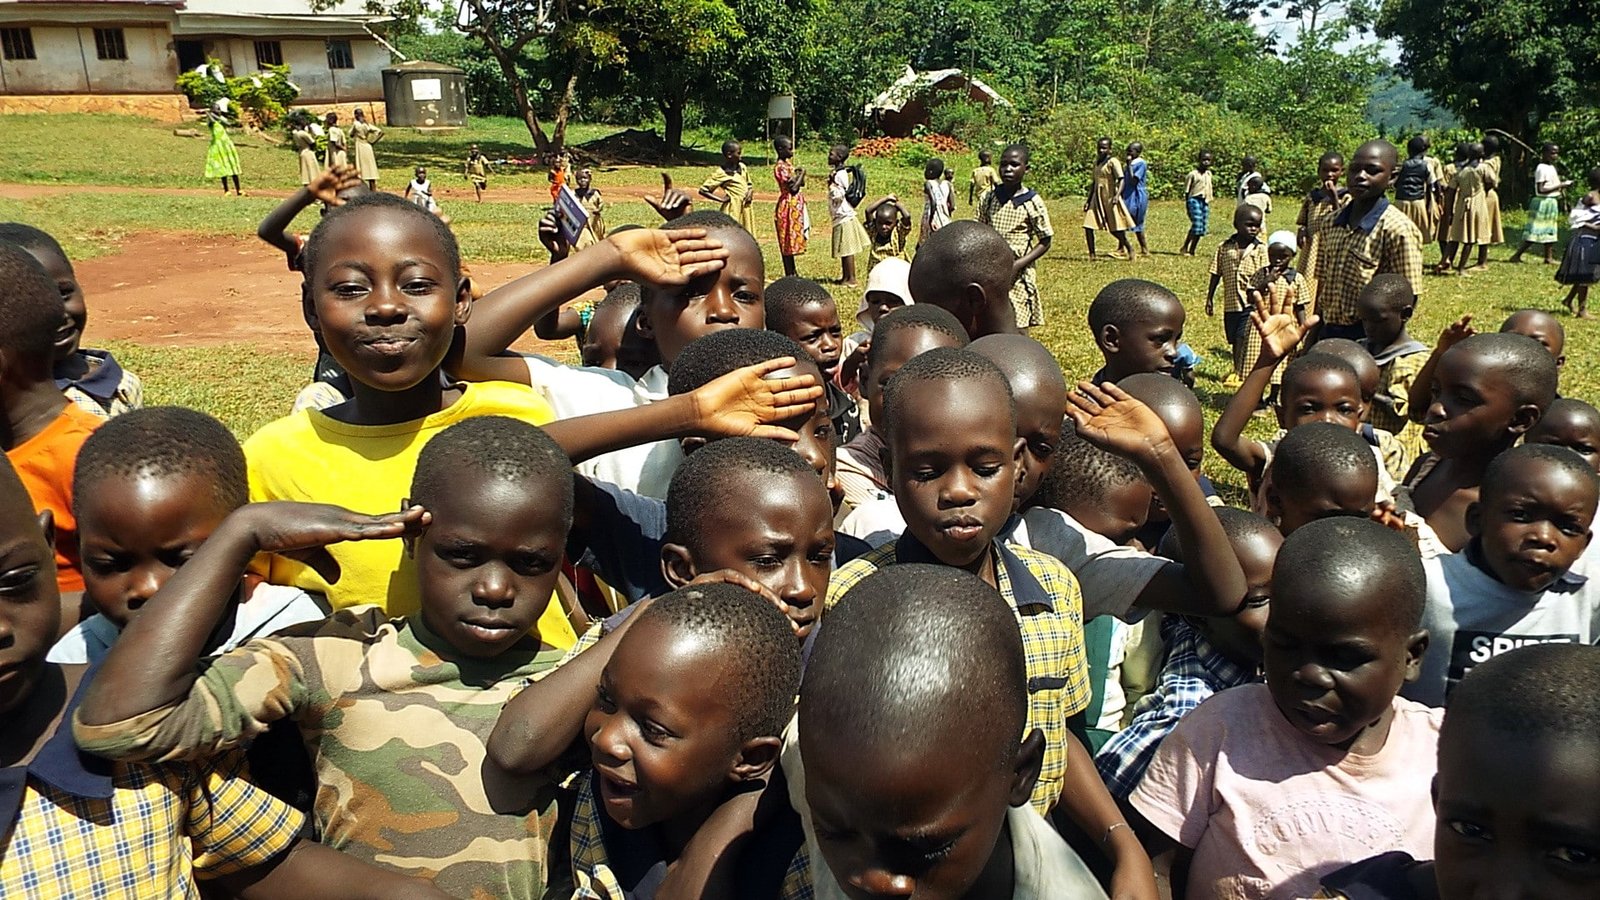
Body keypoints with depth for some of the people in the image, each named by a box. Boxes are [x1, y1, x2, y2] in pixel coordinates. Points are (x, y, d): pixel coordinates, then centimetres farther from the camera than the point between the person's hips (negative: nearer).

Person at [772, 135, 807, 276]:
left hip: (796, 206, 9)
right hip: (788, 206, -9)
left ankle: (792, 273, 20)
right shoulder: (780, 167, -16)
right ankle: (789, 275, 1)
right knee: (787, 243, -3)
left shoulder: (789, 163, 12)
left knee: (791, 242, 13)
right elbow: (793, 188, -22)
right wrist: (802, 173, -8)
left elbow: (802, 183, 13)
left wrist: (799, 174, -8)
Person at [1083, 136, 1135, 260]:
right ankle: (1092, 255, 5)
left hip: (1110, 198, -7)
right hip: (1097, 199, 7)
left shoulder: (1113, 161, -11)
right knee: (1088, 227, -4)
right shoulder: (1097, 162, 13)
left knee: (1115, 229, 0)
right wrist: (1088, 198, 18)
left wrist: (1117, 195, -32)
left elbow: (1121, 179, -18)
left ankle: (1129, 248, 24)